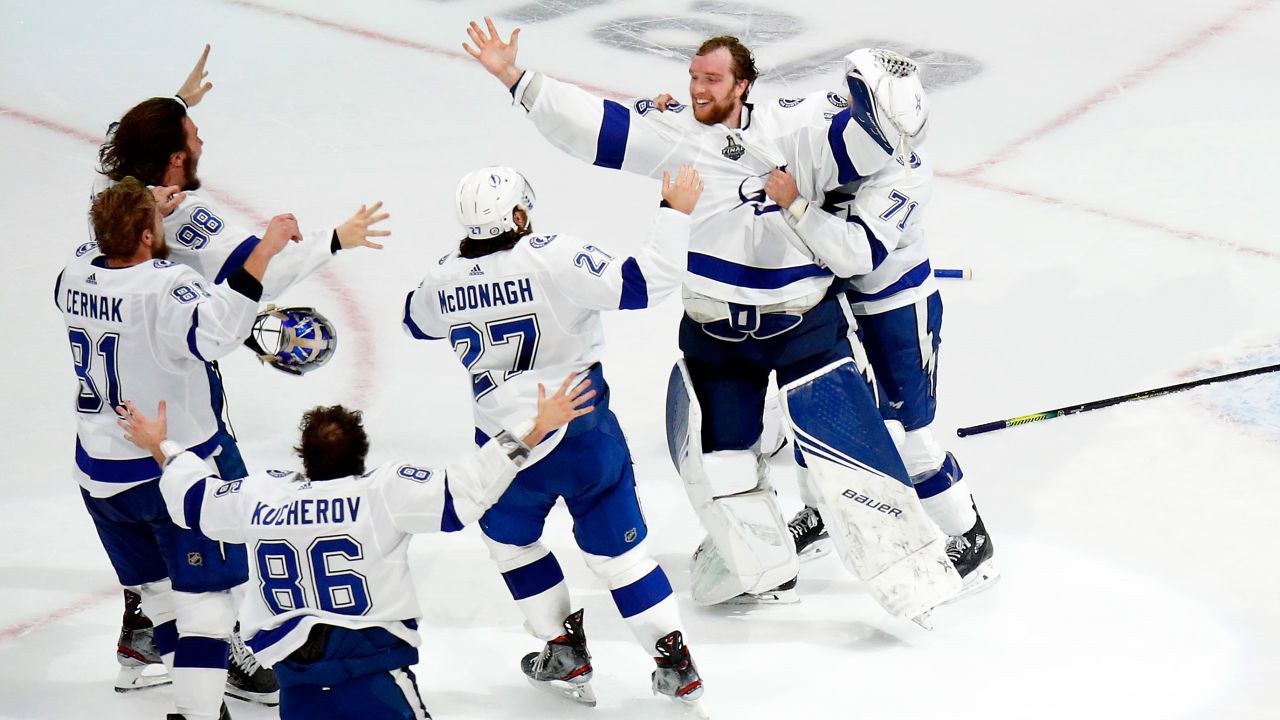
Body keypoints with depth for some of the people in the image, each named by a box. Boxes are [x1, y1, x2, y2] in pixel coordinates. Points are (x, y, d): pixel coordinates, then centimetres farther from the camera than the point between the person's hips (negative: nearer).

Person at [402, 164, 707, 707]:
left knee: (507, 534, 28)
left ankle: (565, 652, 25)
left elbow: (418, 322, 20)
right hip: (585, 436, -2)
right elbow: (643, 284, -22)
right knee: (616, 546, 11)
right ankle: (675, 664, 8)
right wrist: (675, 213, -14)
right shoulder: (554, 259, -19)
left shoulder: (446, 279, -5)